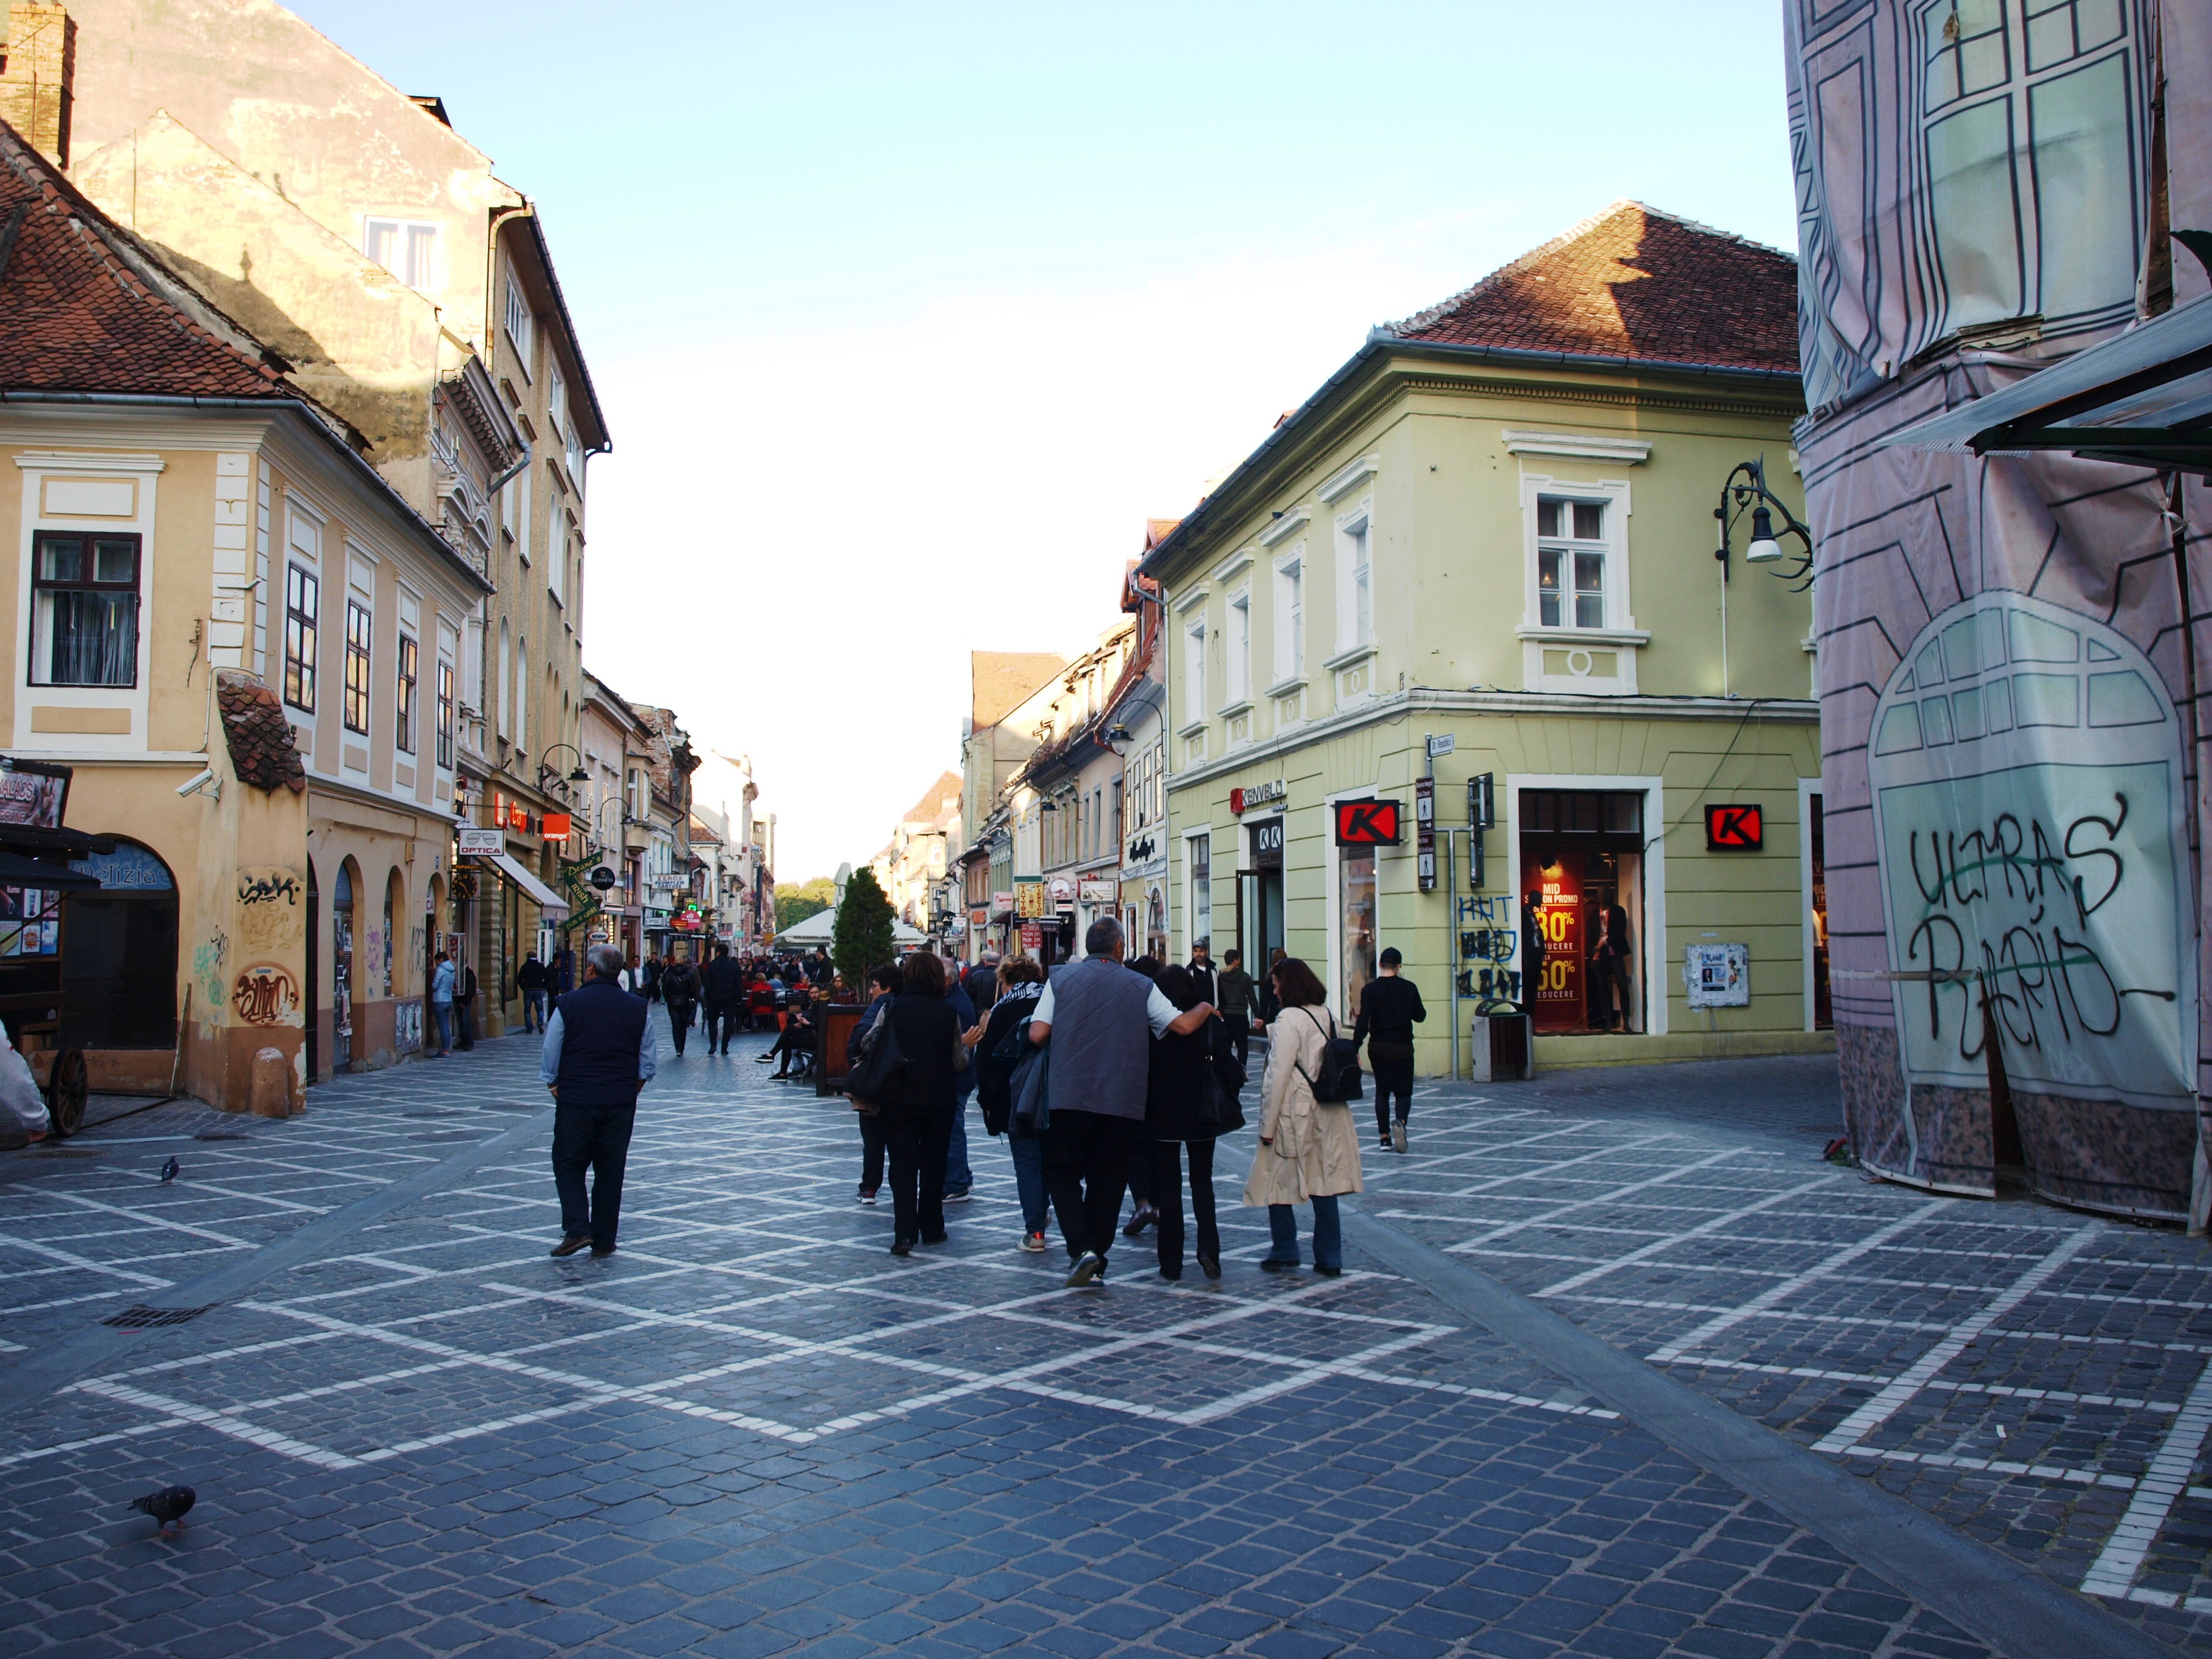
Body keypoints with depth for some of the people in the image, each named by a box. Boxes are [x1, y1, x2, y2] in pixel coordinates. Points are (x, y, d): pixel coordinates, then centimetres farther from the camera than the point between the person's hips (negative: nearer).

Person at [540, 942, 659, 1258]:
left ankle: (576, 1229, -5)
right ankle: (603, 1242, 14)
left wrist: (556, 1089, 13)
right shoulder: (638, 1009, 2)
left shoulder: (569, 1004, -5)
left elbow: (549, 1057, 0)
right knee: (610, 1172, 10)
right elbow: (648, 1066, 6)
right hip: (621, 1104, 2)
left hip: (575, 1102, -2)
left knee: (568, 1165, 11)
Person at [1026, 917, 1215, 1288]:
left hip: (1069, 1096, 0)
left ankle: (1081, 1248, -6)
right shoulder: (1141, 986, 3)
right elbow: (1183, 1025, 0)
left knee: (1062, 1171, 11)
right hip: (1122, 1101, 1)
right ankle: (1097, 1261, 14)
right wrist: (1205, 1008, 21)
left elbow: (1037, 1034, -3)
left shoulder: (1060, 979, 3)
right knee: (1108, 1179, 11)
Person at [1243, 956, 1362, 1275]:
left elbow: (1277, 1076, -15)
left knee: (1277, 1184, 8)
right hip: (1329, 1117, 7)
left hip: (1295, 1116, -7)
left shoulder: (1289, 1019, -13)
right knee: (1324, 1188, 10)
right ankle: (1330, 1258, 14)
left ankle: (1284, 1252, 15)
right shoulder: (1329, 1017, 9)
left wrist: (1267, 1125, -11)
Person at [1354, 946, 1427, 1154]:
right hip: (1403, 1047, -1)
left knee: (1382, 1091, 14)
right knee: (1403, 1091, 7)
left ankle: (1385, 1136, 12)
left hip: (1378, 1048, 1)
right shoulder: (1409, 988, -5)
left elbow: (1363, 1022, -11)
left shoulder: (1370, 989, -7)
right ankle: (1401, 1122, -23)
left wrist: (1355, 1049, -9)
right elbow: (1420, 1016, 4)